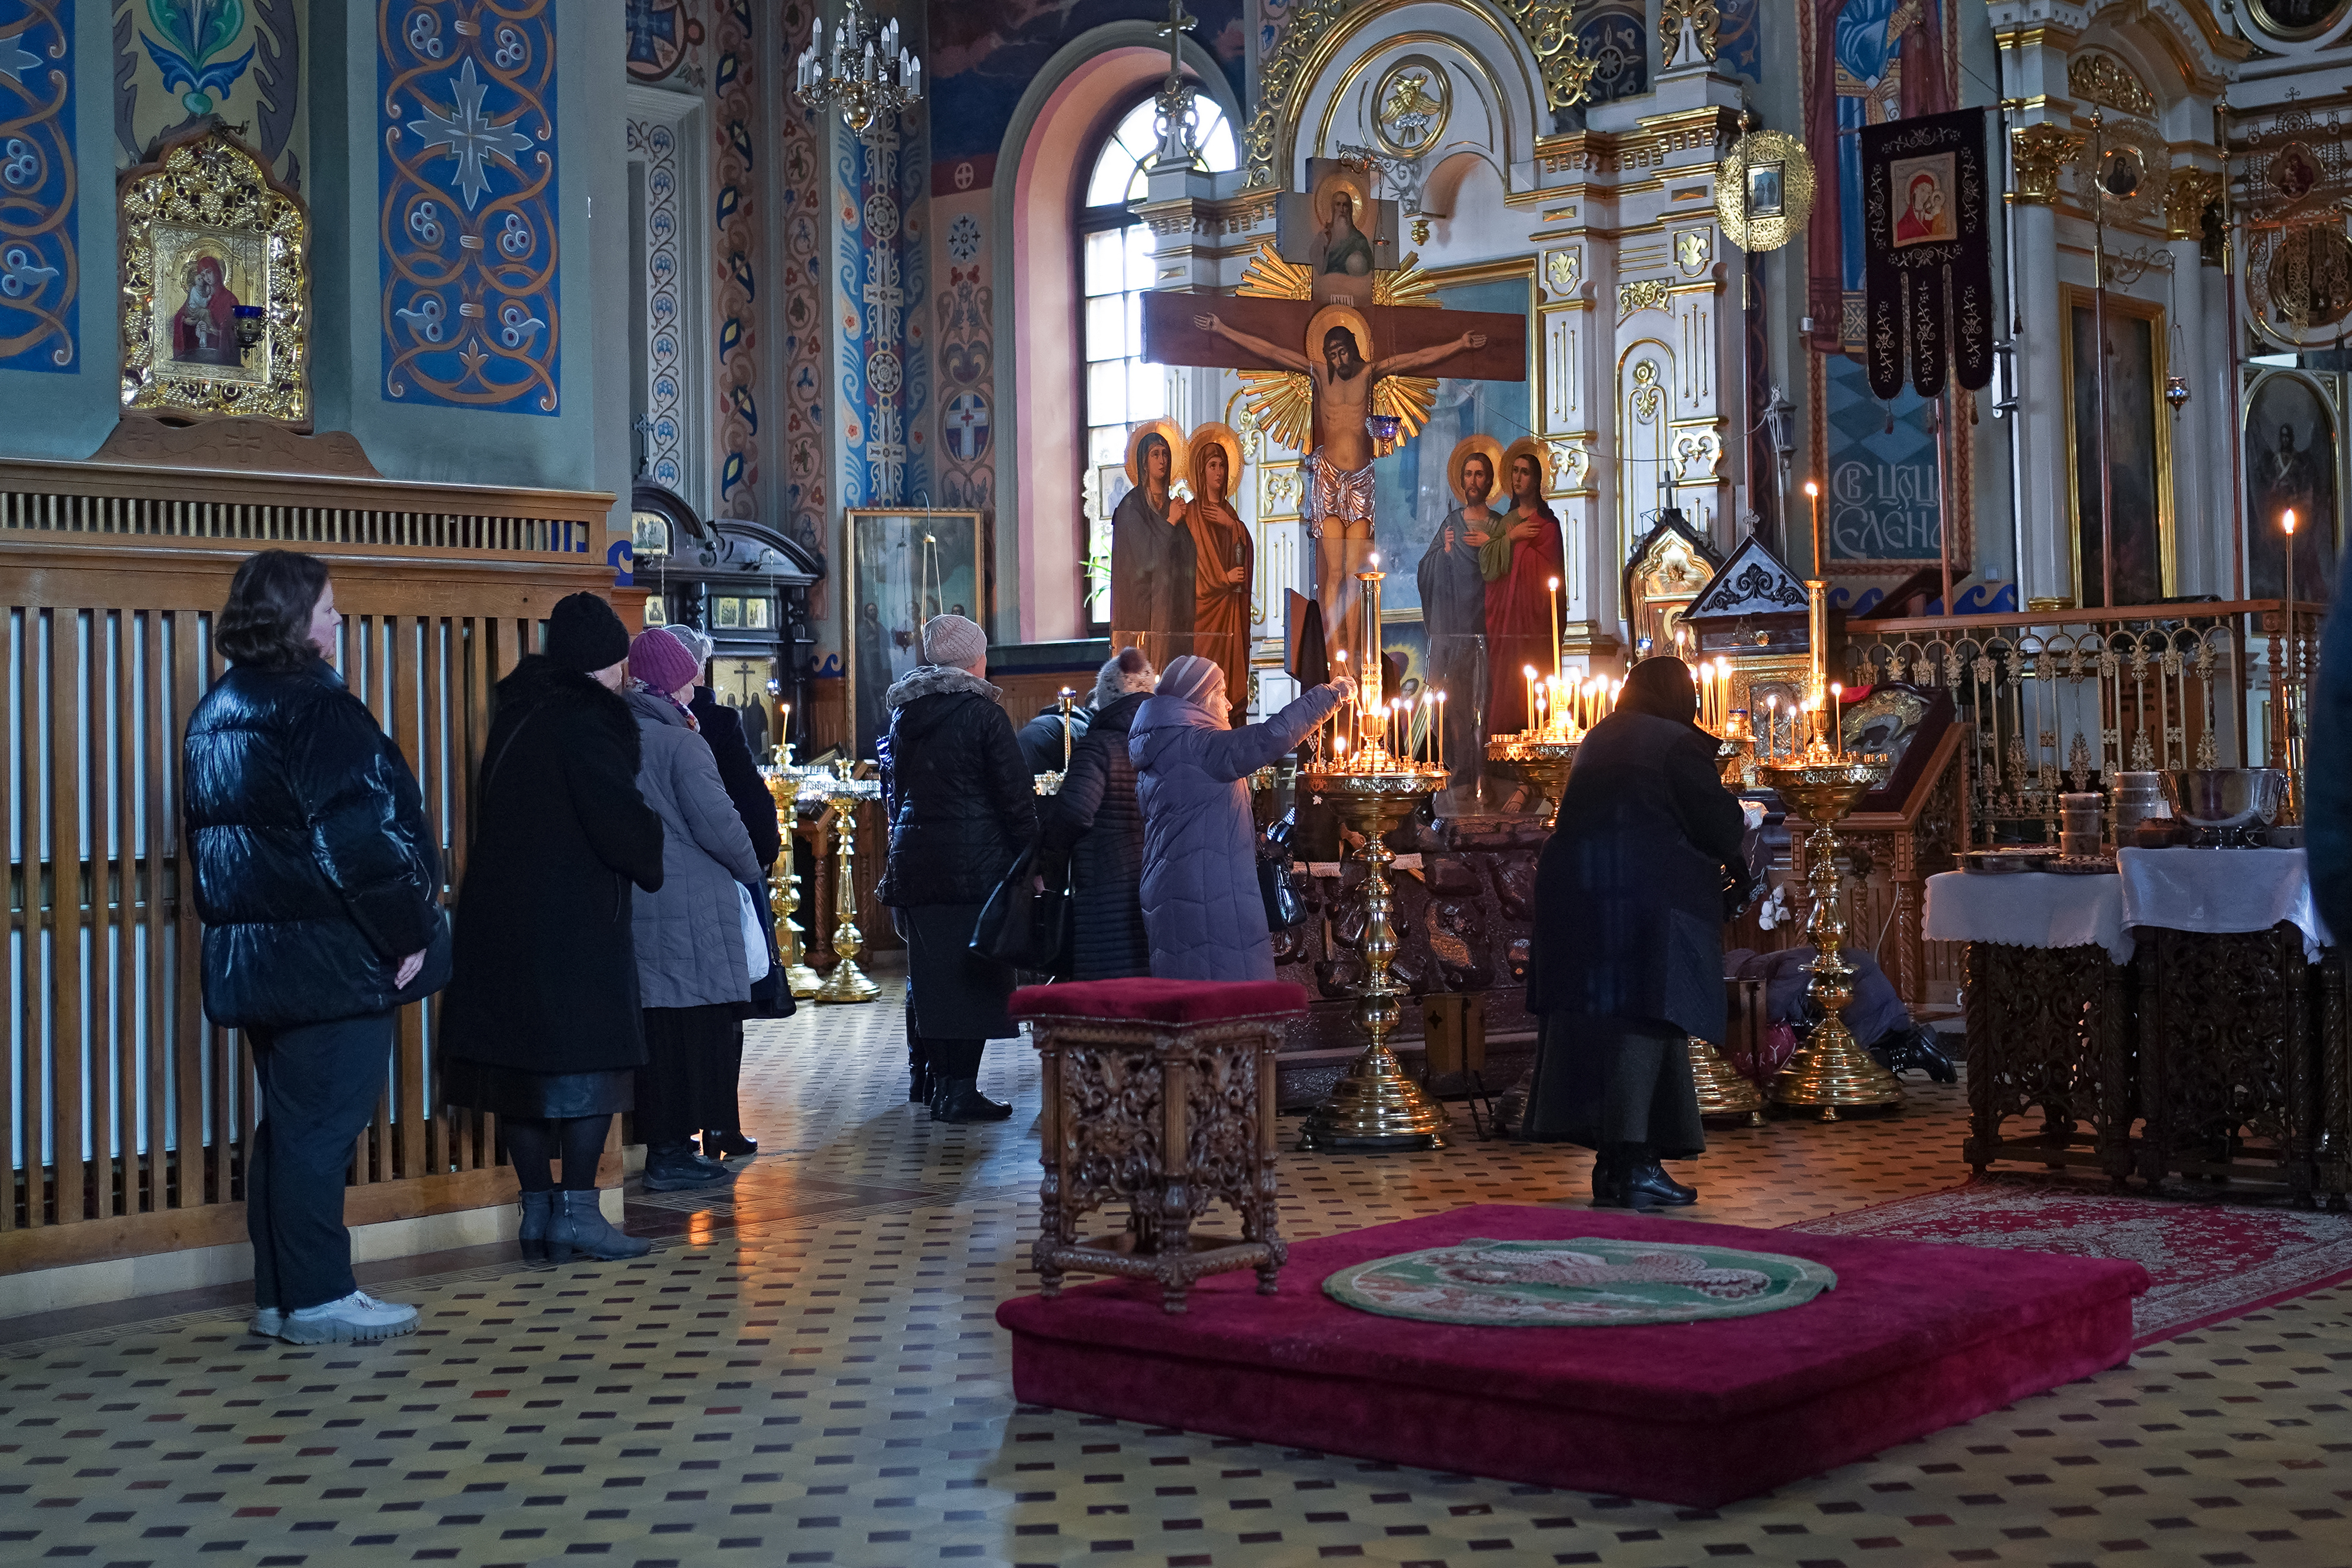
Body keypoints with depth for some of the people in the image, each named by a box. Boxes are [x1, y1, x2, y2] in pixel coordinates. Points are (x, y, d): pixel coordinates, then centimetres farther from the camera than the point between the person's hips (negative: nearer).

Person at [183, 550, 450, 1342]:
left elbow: (213, 834, 18)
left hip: (249, 952, 9)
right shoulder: (317, 710, -16)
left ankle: (279, 1294, 20)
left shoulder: (217, 713, 12)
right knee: (324, 1123, -3)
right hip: (330, 954, -9)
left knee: (288, 1121, 15)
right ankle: (319, 1298, 2)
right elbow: (359, 838, -21)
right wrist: (408, 933, -13)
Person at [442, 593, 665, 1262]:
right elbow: (622, 825, -19)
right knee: (591, 1060, 0)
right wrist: (652, 858, 2)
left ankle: (537, 1208, 13)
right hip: (573, 923, -8)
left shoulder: (516, 713, 12)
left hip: (499, 918, 8)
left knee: (520, 1061, 9)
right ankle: (576, 1211, -2)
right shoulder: (586, 721, -13)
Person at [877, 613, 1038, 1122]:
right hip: (976, 864, -6)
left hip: (915, 864, 6)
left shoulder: (904, 712, 11)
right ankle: (961, 1089, -4)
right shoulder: (982, 713, -9)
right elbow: (1015, 793, -9)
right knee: (973, 977, -1)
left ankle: (939, 1085, 15)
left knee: (929, 975, 10)